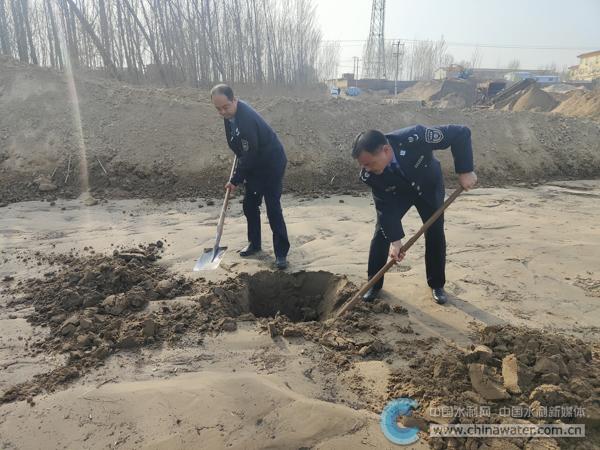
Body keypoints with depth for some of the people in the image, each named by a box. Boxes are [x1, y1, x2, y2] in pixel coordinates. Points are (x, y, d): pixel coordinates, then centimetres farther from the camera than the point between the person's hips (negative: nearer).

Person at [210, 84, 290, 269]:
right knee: (249, 206, 13)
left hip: (271, 166, -9)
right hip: (255, 165, 9)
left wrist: (235, 180, -17)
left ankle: (281, 253, 1)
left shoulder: (247, 119, -31)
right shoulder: (230, 113, -3)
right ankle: (254, 244, 28)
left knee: (273, 209, -8)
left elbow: (249, 155, -26)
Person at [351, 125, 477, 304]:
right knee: (381, 234, -7)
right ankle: (374, 284, 10)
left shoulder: (414, 138, -44)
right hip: (397, 193, 1)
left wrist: (465, 170, -37)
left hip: (429, 186, 0)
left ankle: (437, 284, 19)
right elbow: (385, 206, -23)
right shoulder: (369, 175, -33)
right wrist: (395, 239, -27)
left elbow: (461, 133, -34)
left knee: (435, 233, -1)